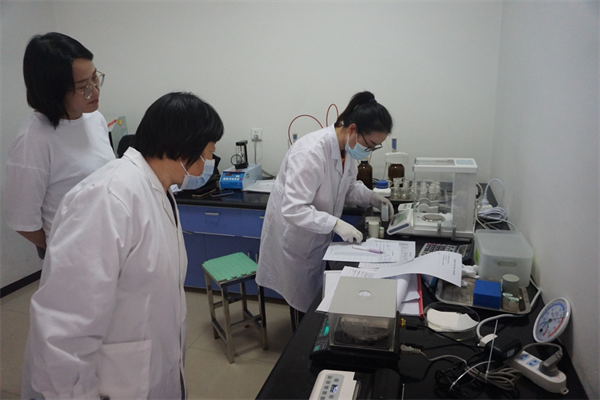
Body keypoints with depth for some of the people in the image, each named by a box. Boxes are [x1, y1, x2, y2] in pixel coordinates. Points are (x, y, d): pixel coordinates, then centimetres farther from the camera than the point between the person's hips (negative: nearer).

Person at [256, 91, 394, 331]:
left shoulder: (347, 148, -7)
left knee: (318, 296, 19)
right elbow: (293, 209, -35)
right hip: (295, 237, -7)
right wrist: (336, 224, -40)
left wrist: (369, 196, -7)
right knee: (303, 301, 10)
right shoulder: (311, 152, -33)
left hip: (317, 235, 7)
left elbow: (346, 185, 10)